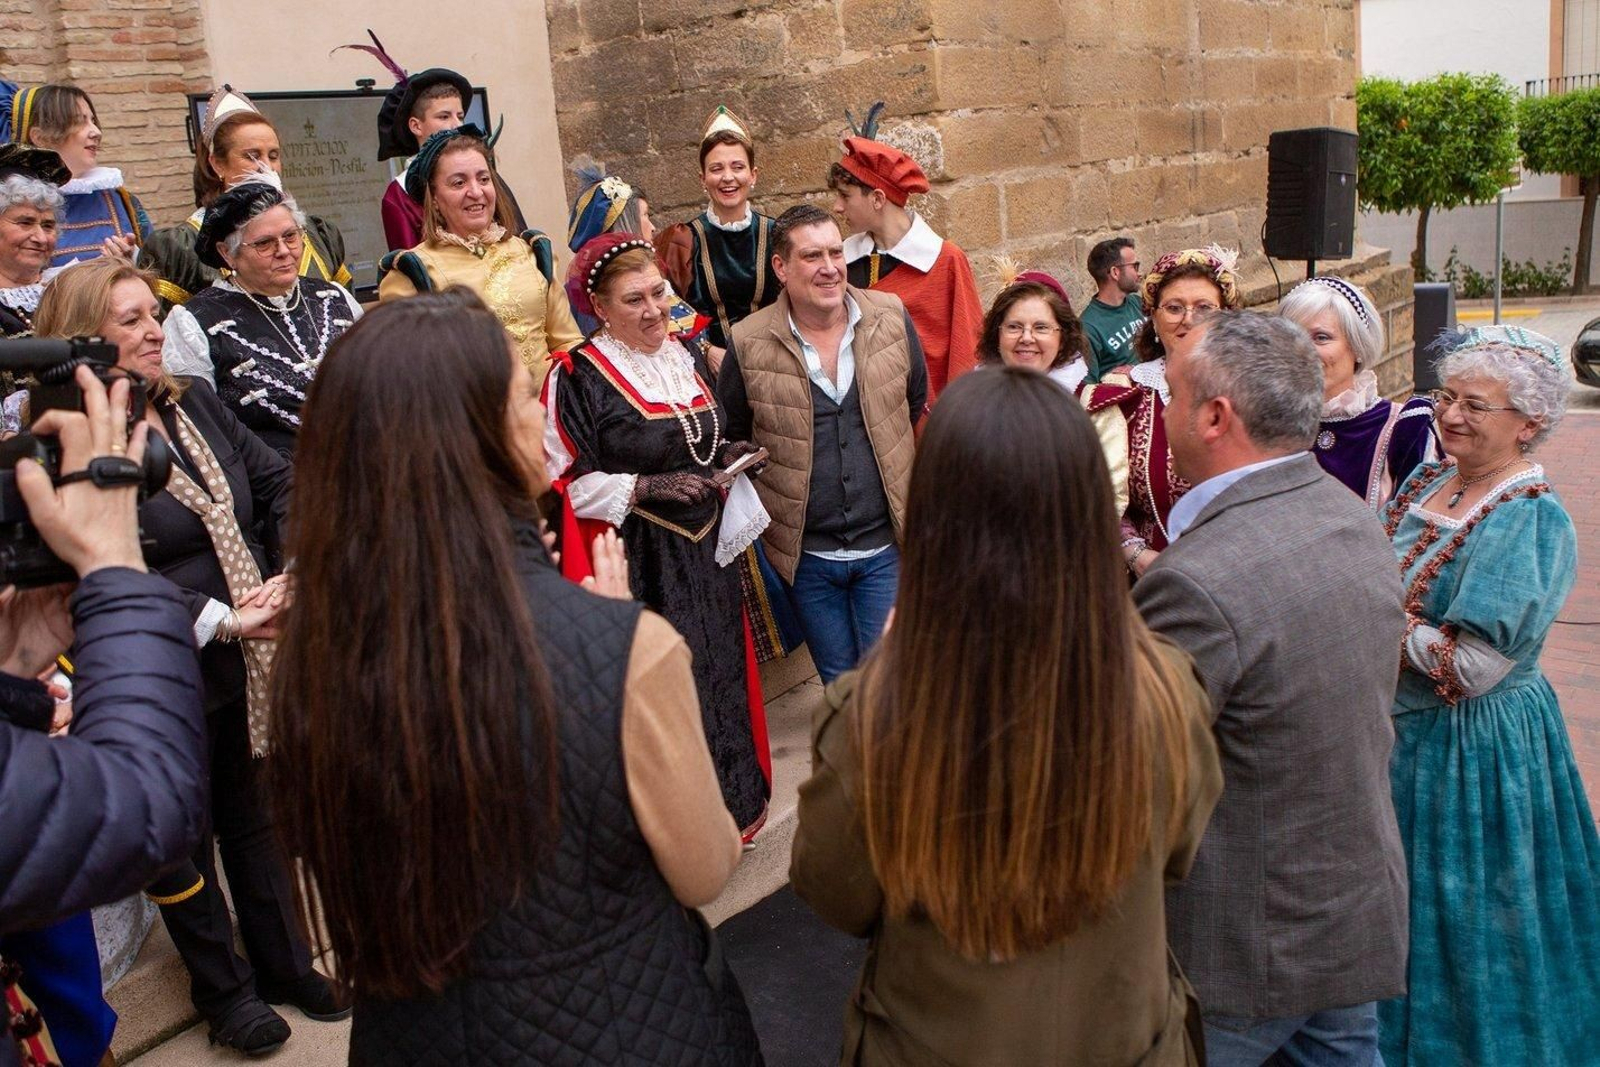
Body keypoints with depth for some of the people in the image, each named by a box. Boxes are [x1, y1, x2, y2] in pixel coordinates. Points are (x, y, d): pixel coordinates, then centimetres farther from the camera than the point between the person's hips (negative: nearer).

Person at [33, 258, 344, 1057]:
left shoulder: (193, 402, 3)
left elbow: (278, 482, 5)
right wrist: (219, 620, -26)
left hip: (253, 659, 6)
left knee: (256, 812, 20)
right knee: (182, 833, 14)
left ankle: (283, 962, 38)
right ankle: (222, 989, 32)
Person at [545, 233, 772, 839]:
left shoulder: (686, 359, 10)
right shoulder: (577, 376, -12)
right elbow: (565, 483, -14)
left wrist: (727, 455, 2)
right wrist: (648, 486, -21)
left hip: (705, 551, 7)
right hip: (638, 561, -7)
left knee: (722, 676, 15)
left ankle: (733, 805, 33)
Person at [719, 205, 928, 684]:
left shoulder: (891, 317, -4)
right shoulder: (749, 344, -10)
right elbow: (728, 437, 5)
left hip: (886, 542, 0)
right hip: (805, 553, 0)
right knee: (840, 685, 16)